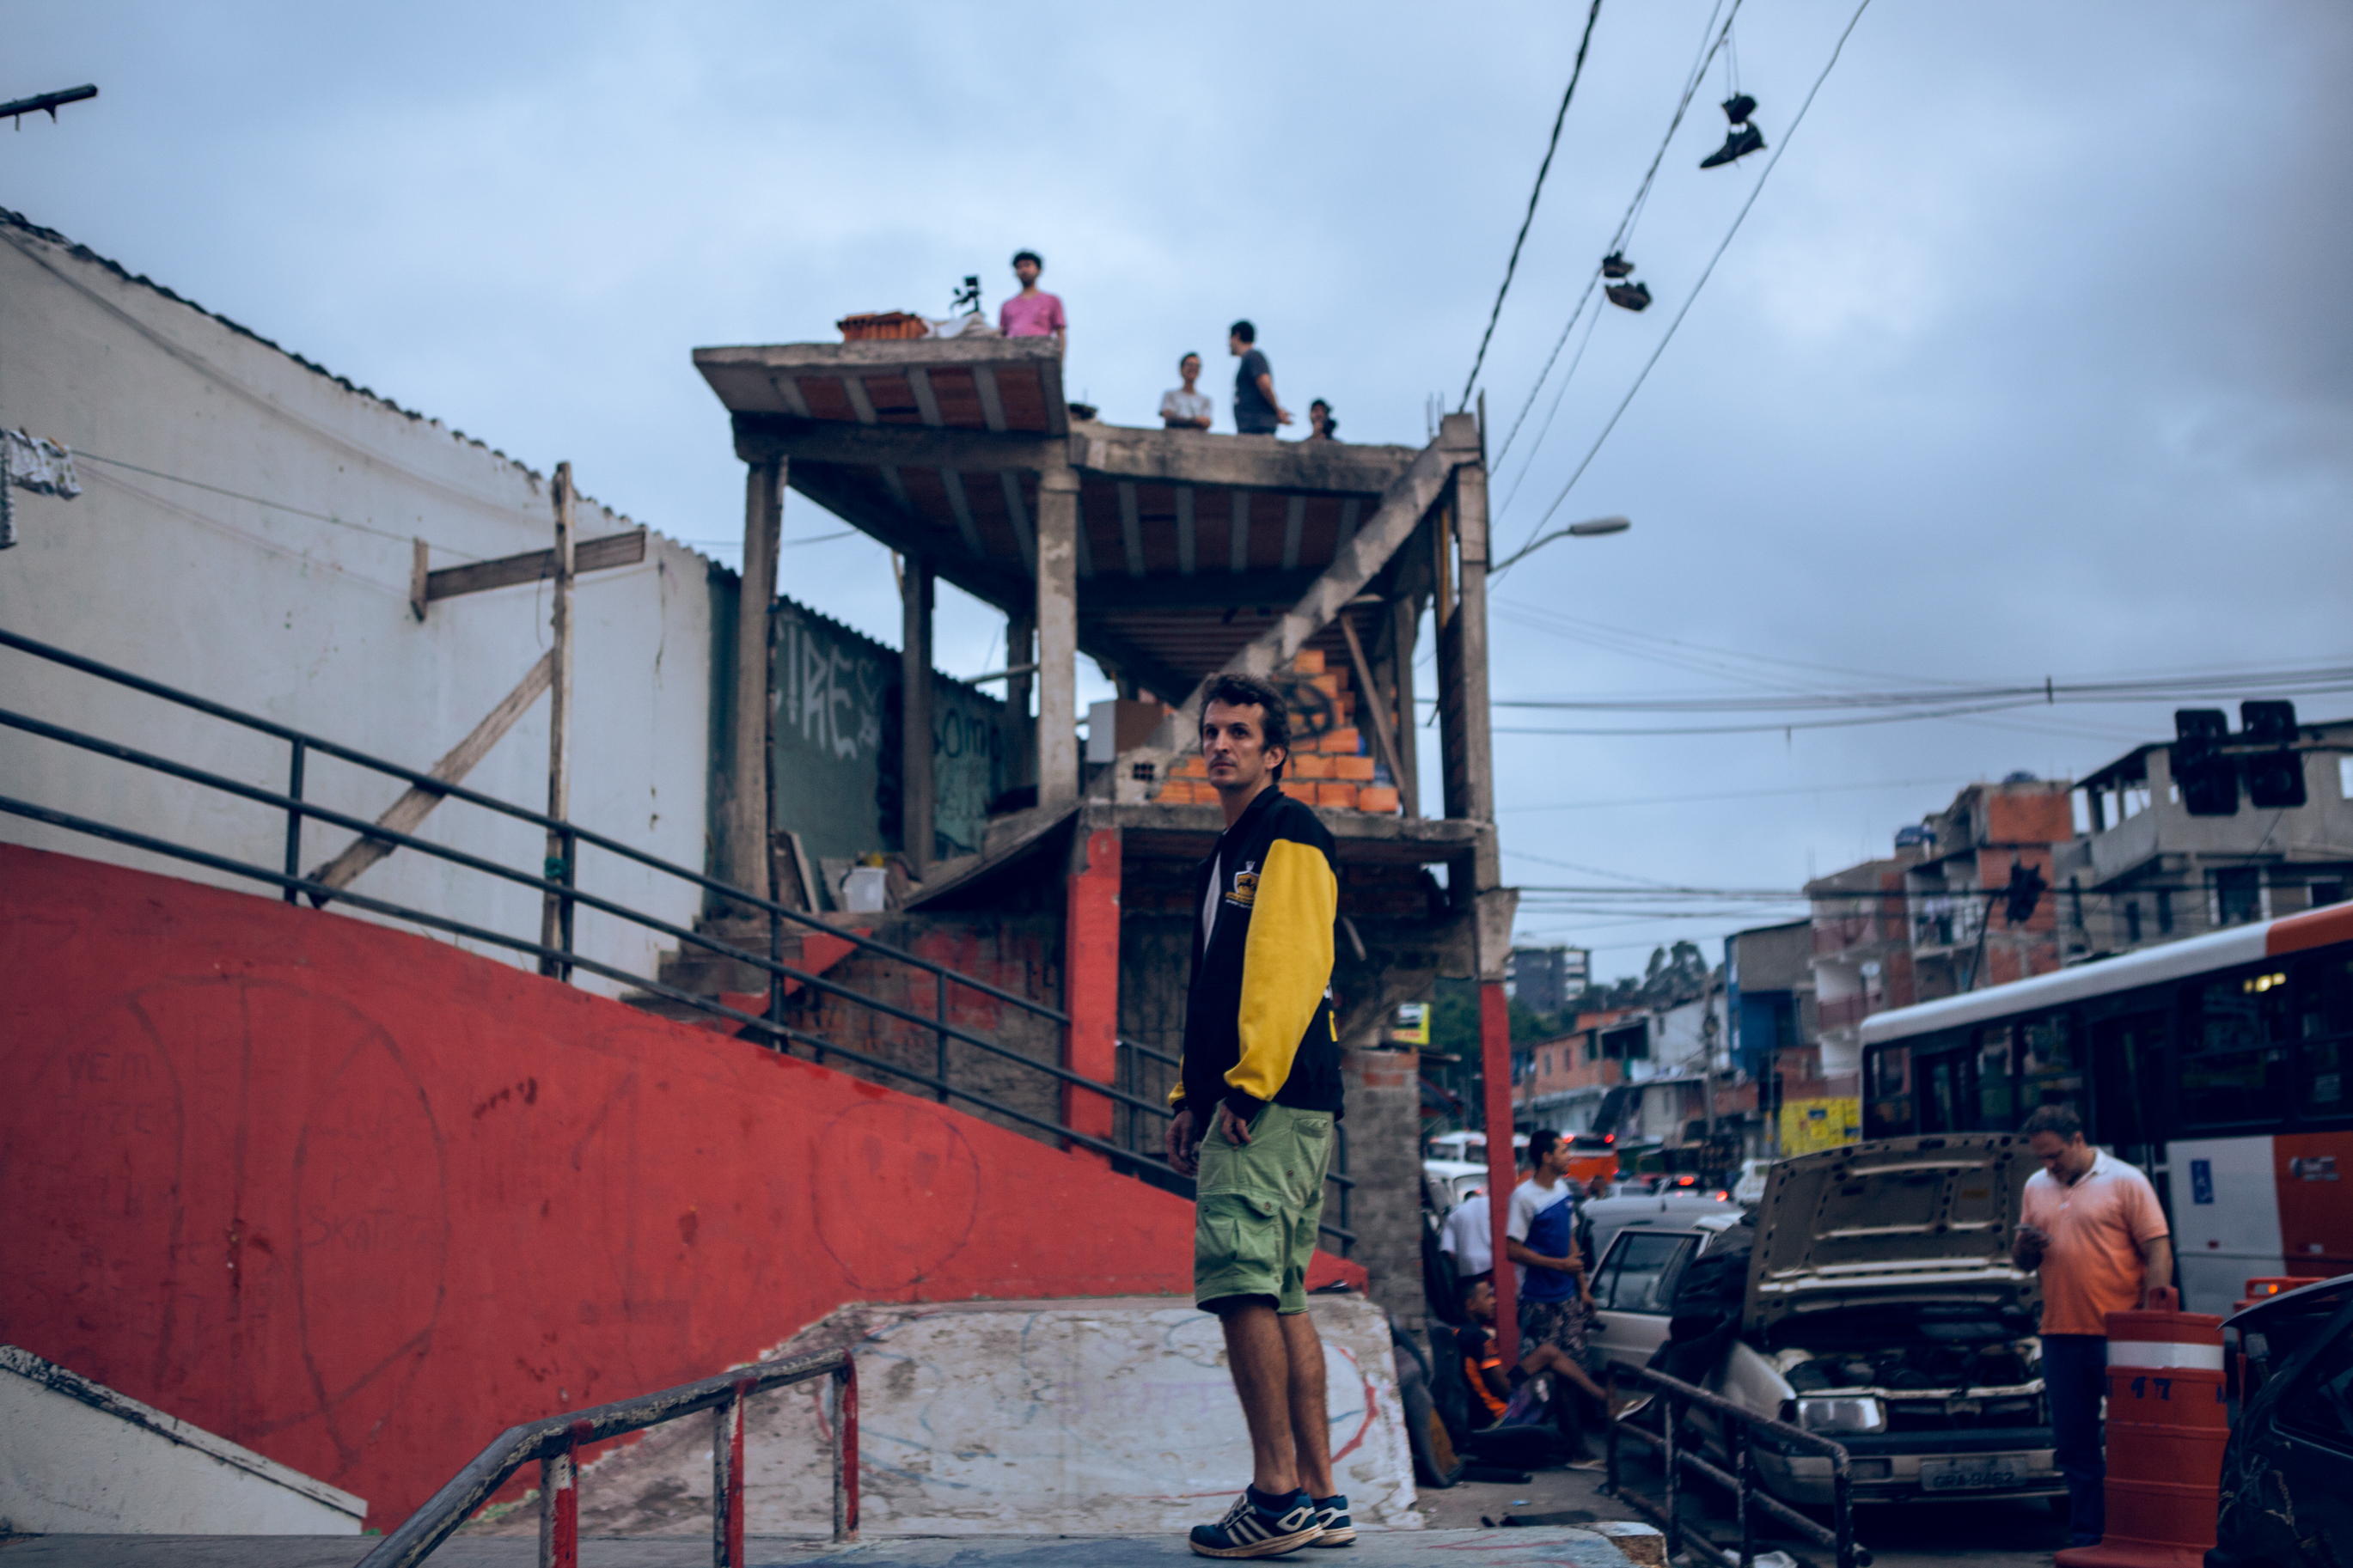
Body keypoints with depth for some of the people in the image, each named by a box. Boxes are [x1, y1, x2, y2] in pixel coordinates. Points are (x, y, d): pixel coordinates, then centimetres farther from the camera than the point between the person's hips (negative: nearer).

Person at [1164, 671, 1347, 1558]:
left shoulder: (1288, 835, -5)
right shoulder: (1229, 854, 25)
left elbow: (1290, 966, -16)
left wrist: (1249, 1085, -21)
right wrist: (1190, 1097, 21)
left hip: (1273, 1102, -10)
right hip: (1241, 1104, 10)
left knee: (1239, 1280, -14)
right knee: (1280, 1299, 9)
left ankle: (1277, 1499, -11)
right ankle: (1319, 1499, 13)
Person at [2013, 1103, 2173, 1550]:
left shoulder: (2125, 1182, -2)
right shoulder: (2036, 1187, 15)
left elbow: (2158, 1251, -6)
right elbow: (2022, 1262, 21)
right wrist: (2025, 1245, -4)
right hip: (2061, 1334, 5)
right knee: (2074, 1447, 9)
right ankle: (2088, 1539, 17)